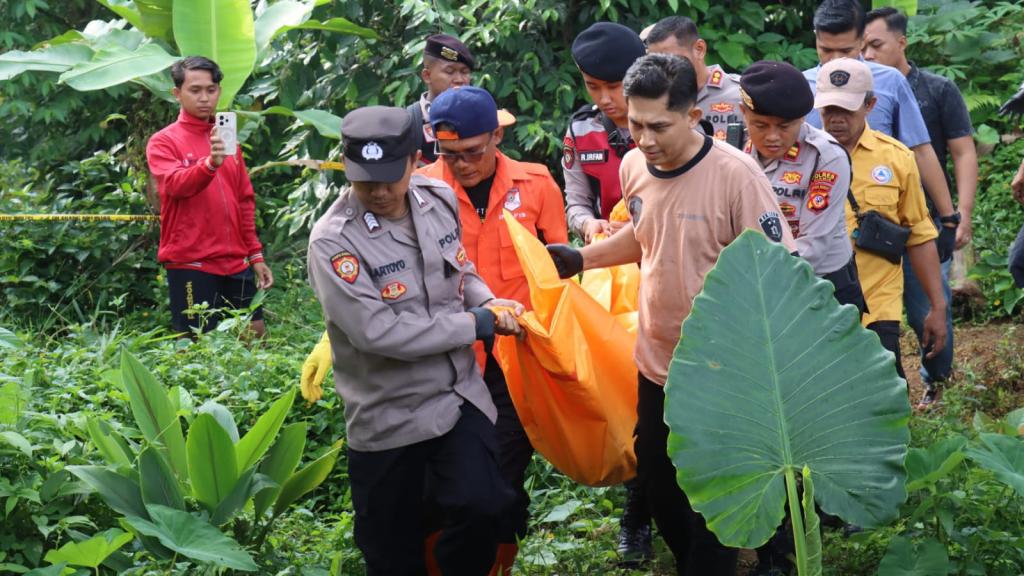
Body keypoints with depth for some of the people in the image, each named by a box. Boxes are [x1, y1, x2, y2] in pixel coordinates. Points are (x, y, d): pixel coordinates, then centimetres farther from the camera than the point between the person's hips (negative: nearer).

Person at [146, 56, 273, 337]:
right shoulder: (163, 142, -2)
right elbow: (176, 184, -21)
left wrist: (255, 254, 15)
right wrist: (210, 163, -39)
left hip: (236, 262, 6)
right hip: (190, 264, -6)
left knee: (256, 335, 6)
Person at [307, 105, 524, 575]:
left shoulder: (440, 200, -2)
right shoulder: (333, 241, -20)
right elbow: (378, 332, -27)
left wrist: (487, 301, -4)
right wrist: (476, 324, -19)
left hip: (461, 394, 4)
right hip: (389, 414, -3)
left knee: (482, 506, -15)